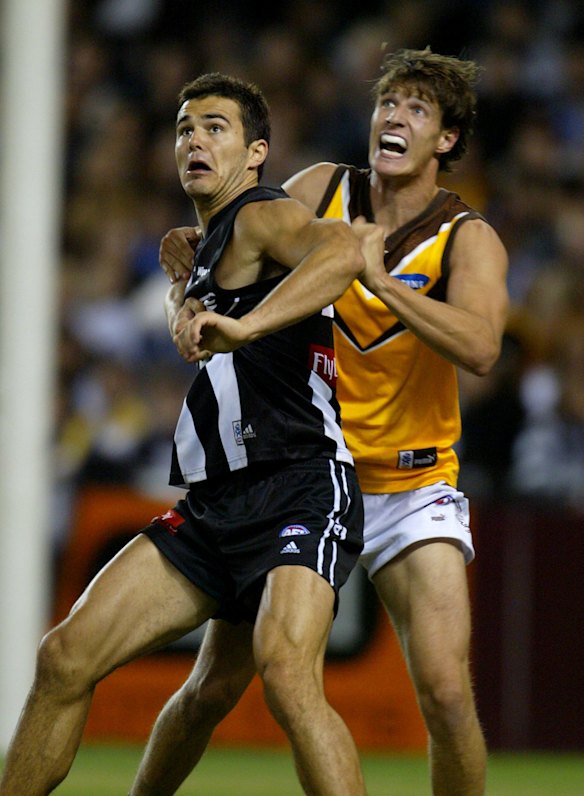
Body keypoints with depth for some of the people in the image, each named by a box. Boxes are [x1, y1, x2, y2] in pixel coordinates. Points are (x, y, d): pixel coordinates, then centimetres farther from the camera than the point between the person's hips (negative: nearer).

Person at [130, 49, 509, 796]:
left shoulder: (466, 239, -9)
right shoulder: (320, 190, 0)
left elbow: (479, 347, -27)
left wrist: (380, 279, -30)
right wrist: (187, 247, -8)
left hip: (409, 491, -2)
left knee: (446, 694, -18)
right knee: (211, 688, 5)